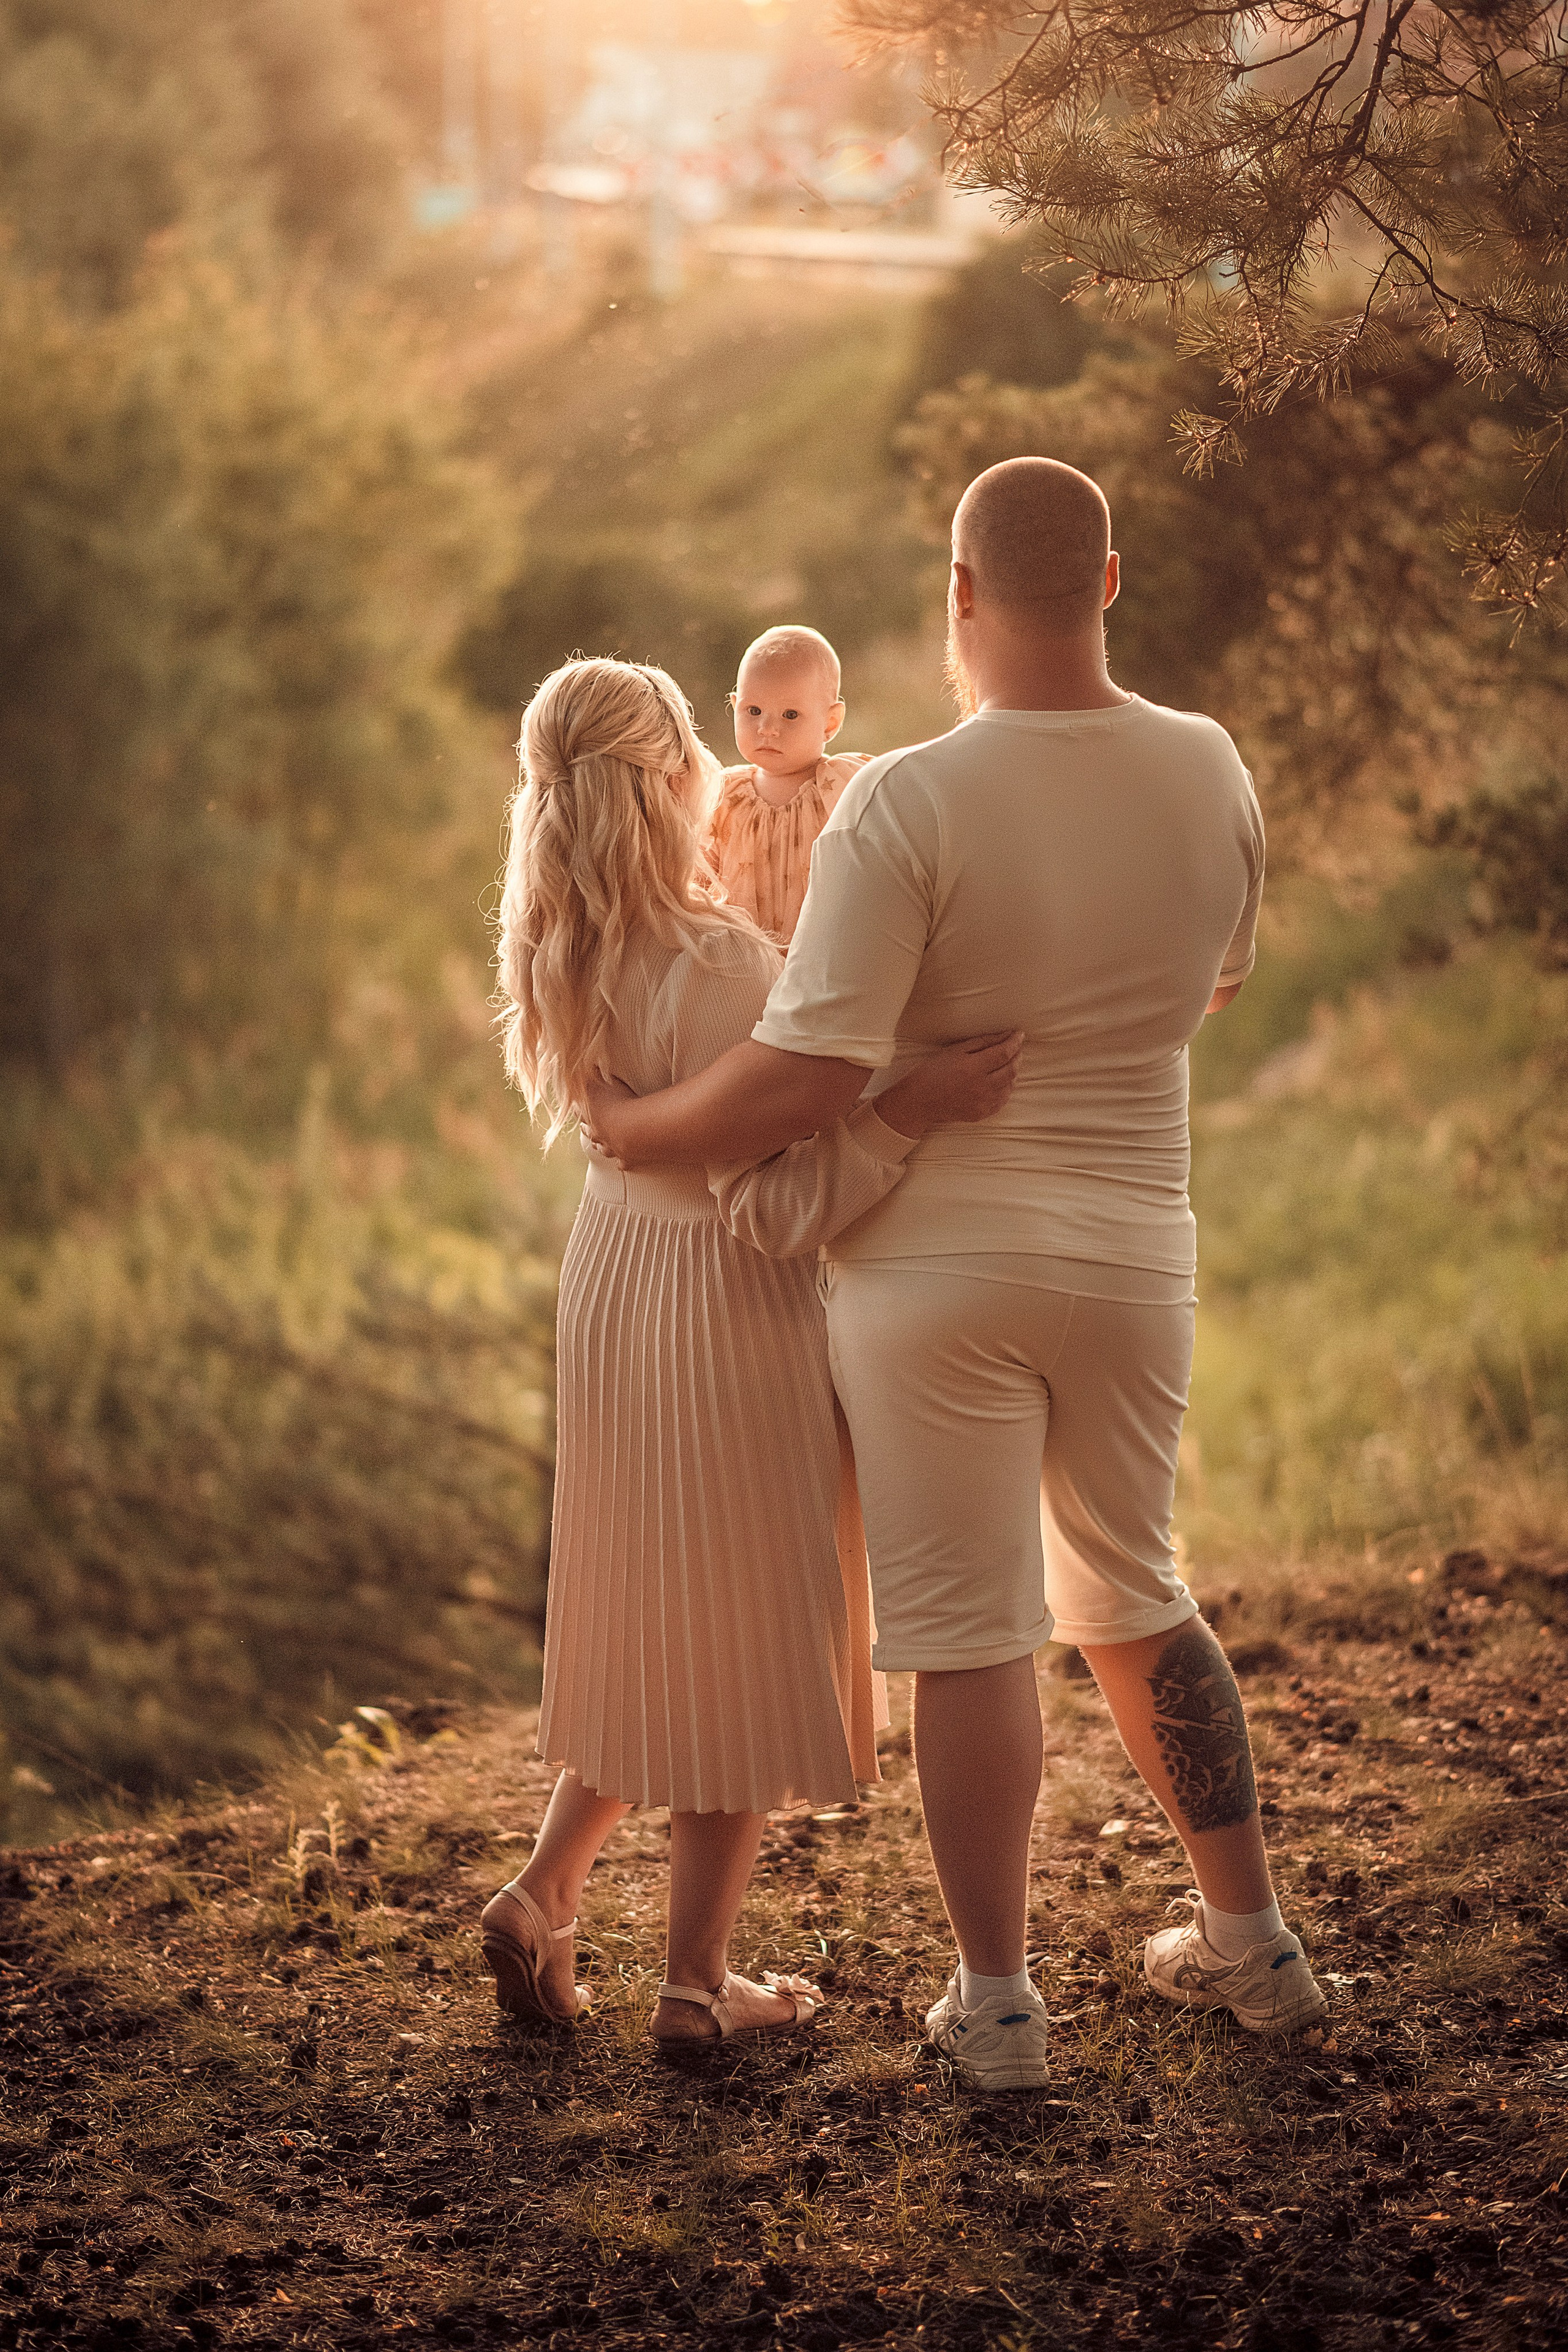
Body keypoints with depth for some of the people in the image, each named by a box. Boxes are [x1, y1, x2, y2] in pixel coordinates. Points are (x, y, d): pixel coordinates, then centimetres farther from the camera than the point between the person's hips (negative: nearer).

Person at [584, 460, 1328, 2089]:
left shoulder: (908, 804, -19)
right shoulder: (1210, 774, -3)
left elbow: (808, 1076, -22)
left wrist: (639, 1129, -6)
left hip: (937, 1266, -5)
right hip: (1134, 1259, 5)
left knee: (970, 1639, 5)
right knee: (1133, 1603, 22)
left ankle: (995, 2003, 13)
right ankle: (1250, 1942, 29)